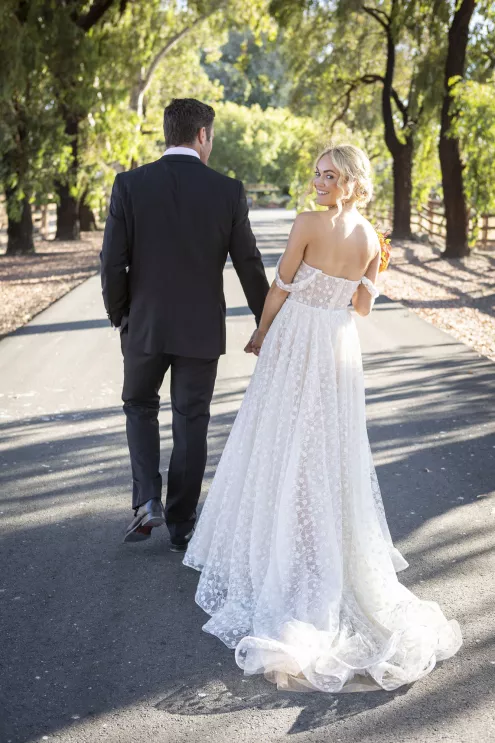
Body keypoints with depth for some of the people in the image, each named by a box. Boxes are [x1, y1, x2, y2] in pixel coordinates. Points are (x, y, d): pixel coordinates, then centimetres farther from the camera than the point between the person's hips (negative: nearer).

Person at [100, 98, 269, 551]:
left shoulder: (130, 185, -8)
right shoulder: (228, 191, -7)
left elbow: (113, 263, -9)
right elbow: (249, 264, -2)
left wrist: (118, 315, 9)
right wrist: (266, 321, 12)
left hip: (145, 325, 0)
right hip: (202, 329, 0)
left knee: (140, 407, 22)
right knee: (191, 424, 11)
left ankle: (147, 499, 6)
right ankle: (181, 525, 19)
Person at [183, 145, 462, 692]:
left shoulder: (309, 223, -15)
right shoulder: (370, 238, 2)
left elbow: (281, 288, -9)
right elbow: (363, 306, 7)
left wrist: (261, 335, 4)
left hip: (295, 342, -5)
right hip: (339, 347, 5)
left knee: (283, 447, 6)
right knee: (331, 451, 15)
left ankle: (281, 552, 12)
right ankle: (339, 550, 21)